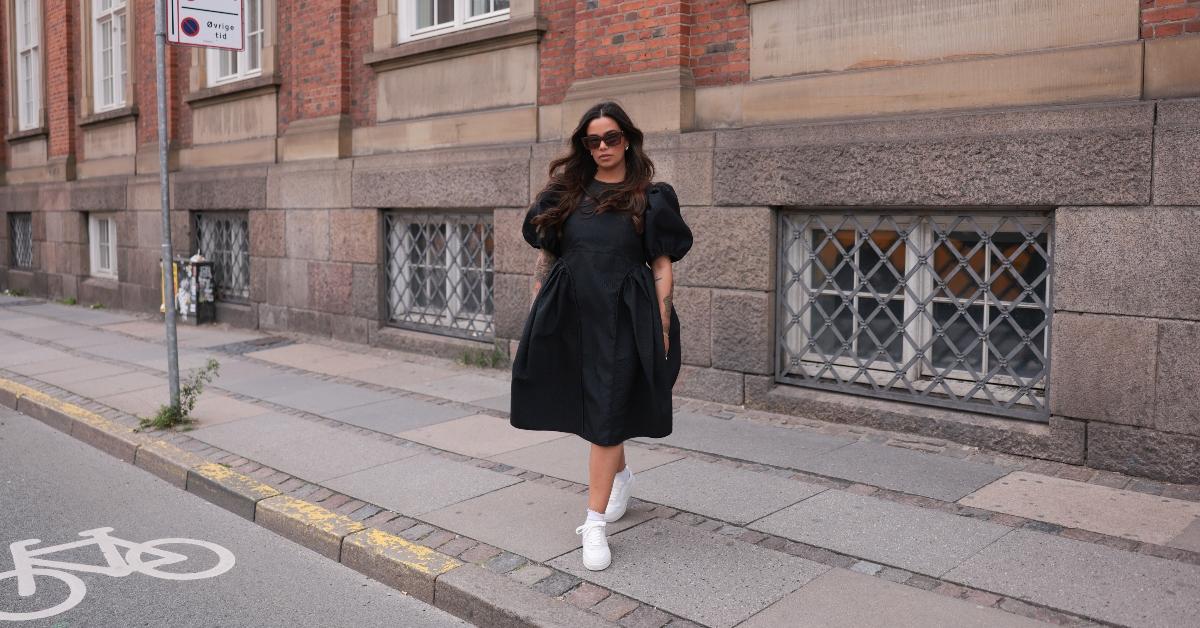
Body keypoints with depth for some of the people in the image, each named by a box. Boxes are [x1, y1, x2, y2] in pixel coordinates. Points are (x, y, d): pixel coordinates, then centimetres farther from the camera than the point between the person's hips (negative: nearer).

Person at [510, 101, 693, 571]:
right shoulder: (567, 192, 8)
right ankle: (621, 475, 44)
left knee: (606, 413, -5)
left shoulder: (650, 199, 1)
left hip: (622, 317, -3)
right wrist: (535, 318, 4)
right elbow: (545, 257, 9)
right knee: (594, 406, 17)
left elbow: (662, 268, -1)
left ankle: (595, 524, 1)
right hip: (571, 314, 4)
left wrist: (663, 332, -7)